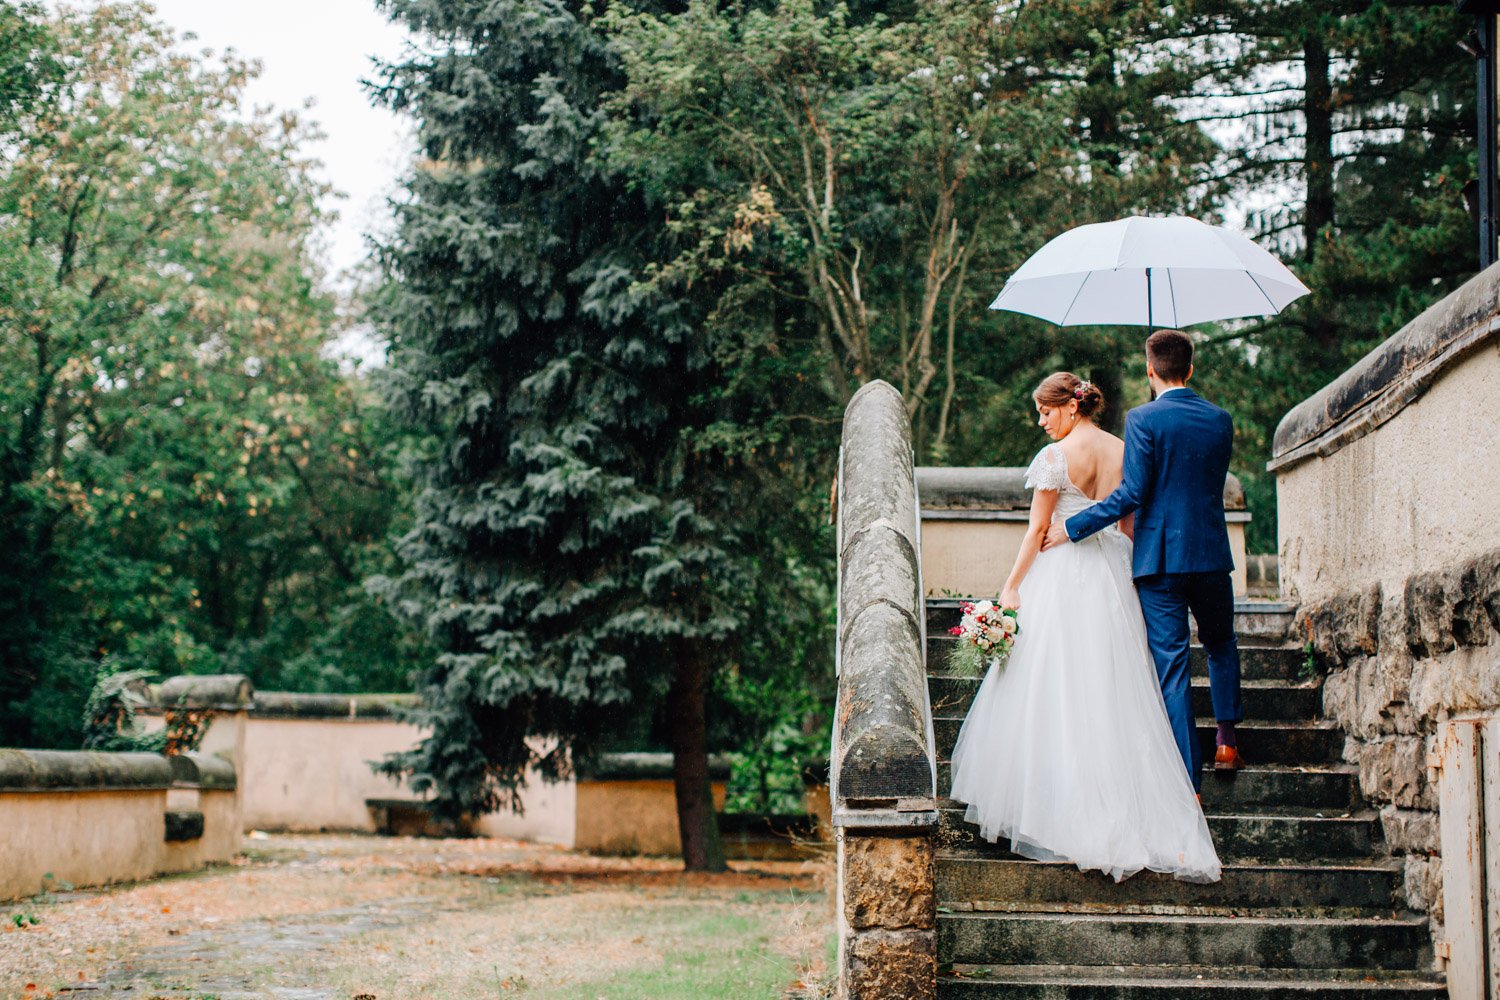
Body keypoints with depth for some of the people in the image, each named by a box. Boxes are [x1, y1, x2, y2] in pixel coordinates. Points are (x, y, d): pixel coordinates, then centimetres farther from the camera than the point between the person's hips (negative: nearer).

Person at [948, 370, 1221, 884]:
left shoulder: (1056, 456, -9)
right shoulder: (1125, 452, 8)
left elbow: (1037, 530, -9)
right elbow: (1131, 527, 12)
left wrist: (1011, 587, -5)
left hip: (1061, 577, -6)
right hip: (1114, 576, 6)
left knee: (1053, 695, 0)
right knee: (1115, 698, 8)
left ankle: (1055, 816, 1)